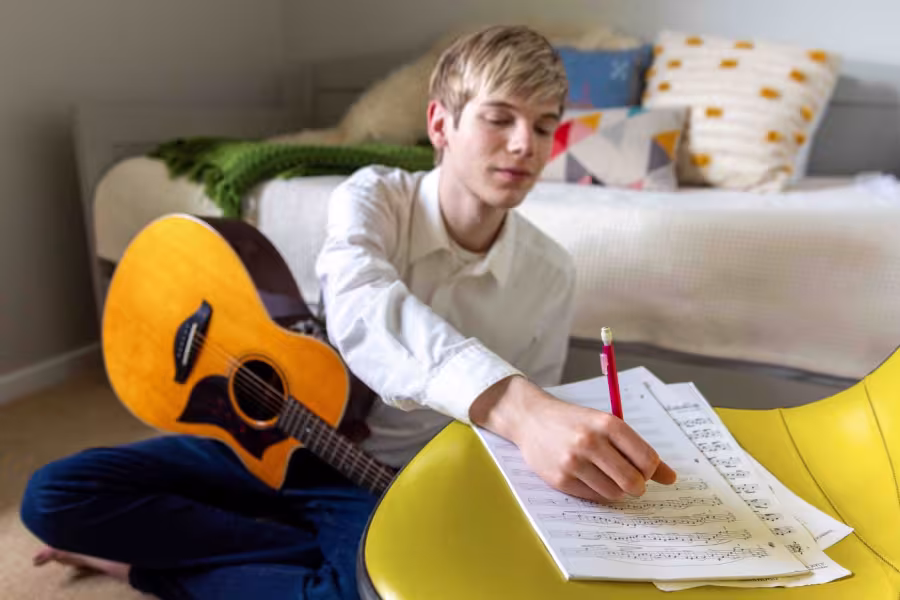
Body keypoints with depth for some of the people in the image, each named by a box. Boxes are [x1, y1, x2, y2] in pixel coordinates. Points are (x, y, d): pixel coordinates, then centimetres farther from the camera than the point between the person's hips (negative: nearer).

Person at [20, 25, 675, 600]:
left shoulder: (552, 275, -8)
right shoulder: (374, 195, -15)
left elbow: (530, 415, 4)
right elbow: (358, 304, -40)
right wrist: (513, 404, -57)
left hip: (392, 476, 1)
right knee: (54, 495, -11)